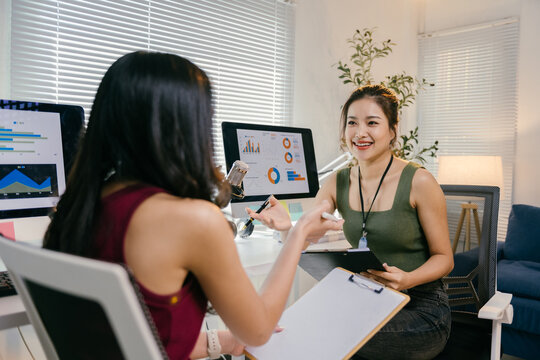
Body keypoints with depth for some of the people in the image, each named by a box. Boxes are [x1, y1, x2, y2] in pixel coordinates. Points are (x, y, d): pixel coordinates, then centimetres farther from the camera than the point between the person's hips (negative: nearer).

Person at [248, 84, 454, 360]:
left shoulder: (418, 182, -12)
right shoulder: (338, 183, 2)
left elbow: (444, 258, -6)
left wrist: (407, 280, -26)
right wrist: (287, 226, -28)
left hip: (420, 308, -4)